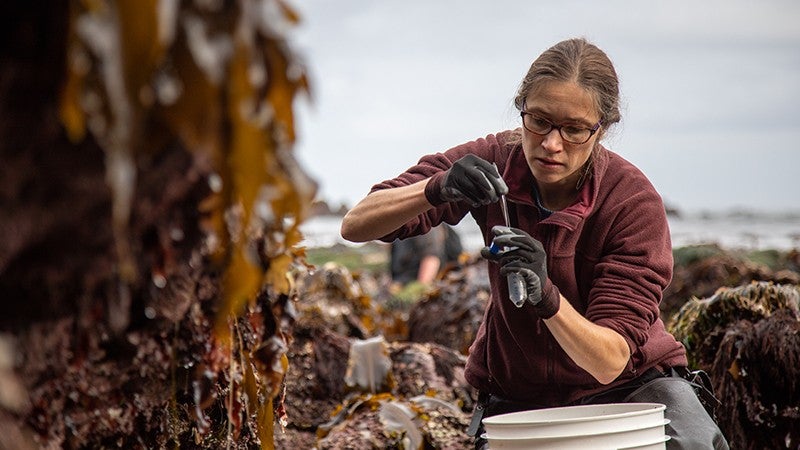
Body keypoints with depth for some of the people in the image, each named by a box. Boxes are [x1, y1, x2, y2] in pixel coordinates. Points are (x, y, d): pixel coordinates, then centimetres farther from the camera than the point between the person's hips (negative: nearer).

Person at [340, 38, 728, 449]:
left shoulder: (633, 202, -21)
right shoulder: (492, 163, -14)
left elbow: (609, 362, -26)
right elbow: (356, 226, -20)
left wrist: (546, 296, -44)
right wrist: (436, 190, -38)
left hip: (629, 384, -1)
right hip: (517, 397, 2)